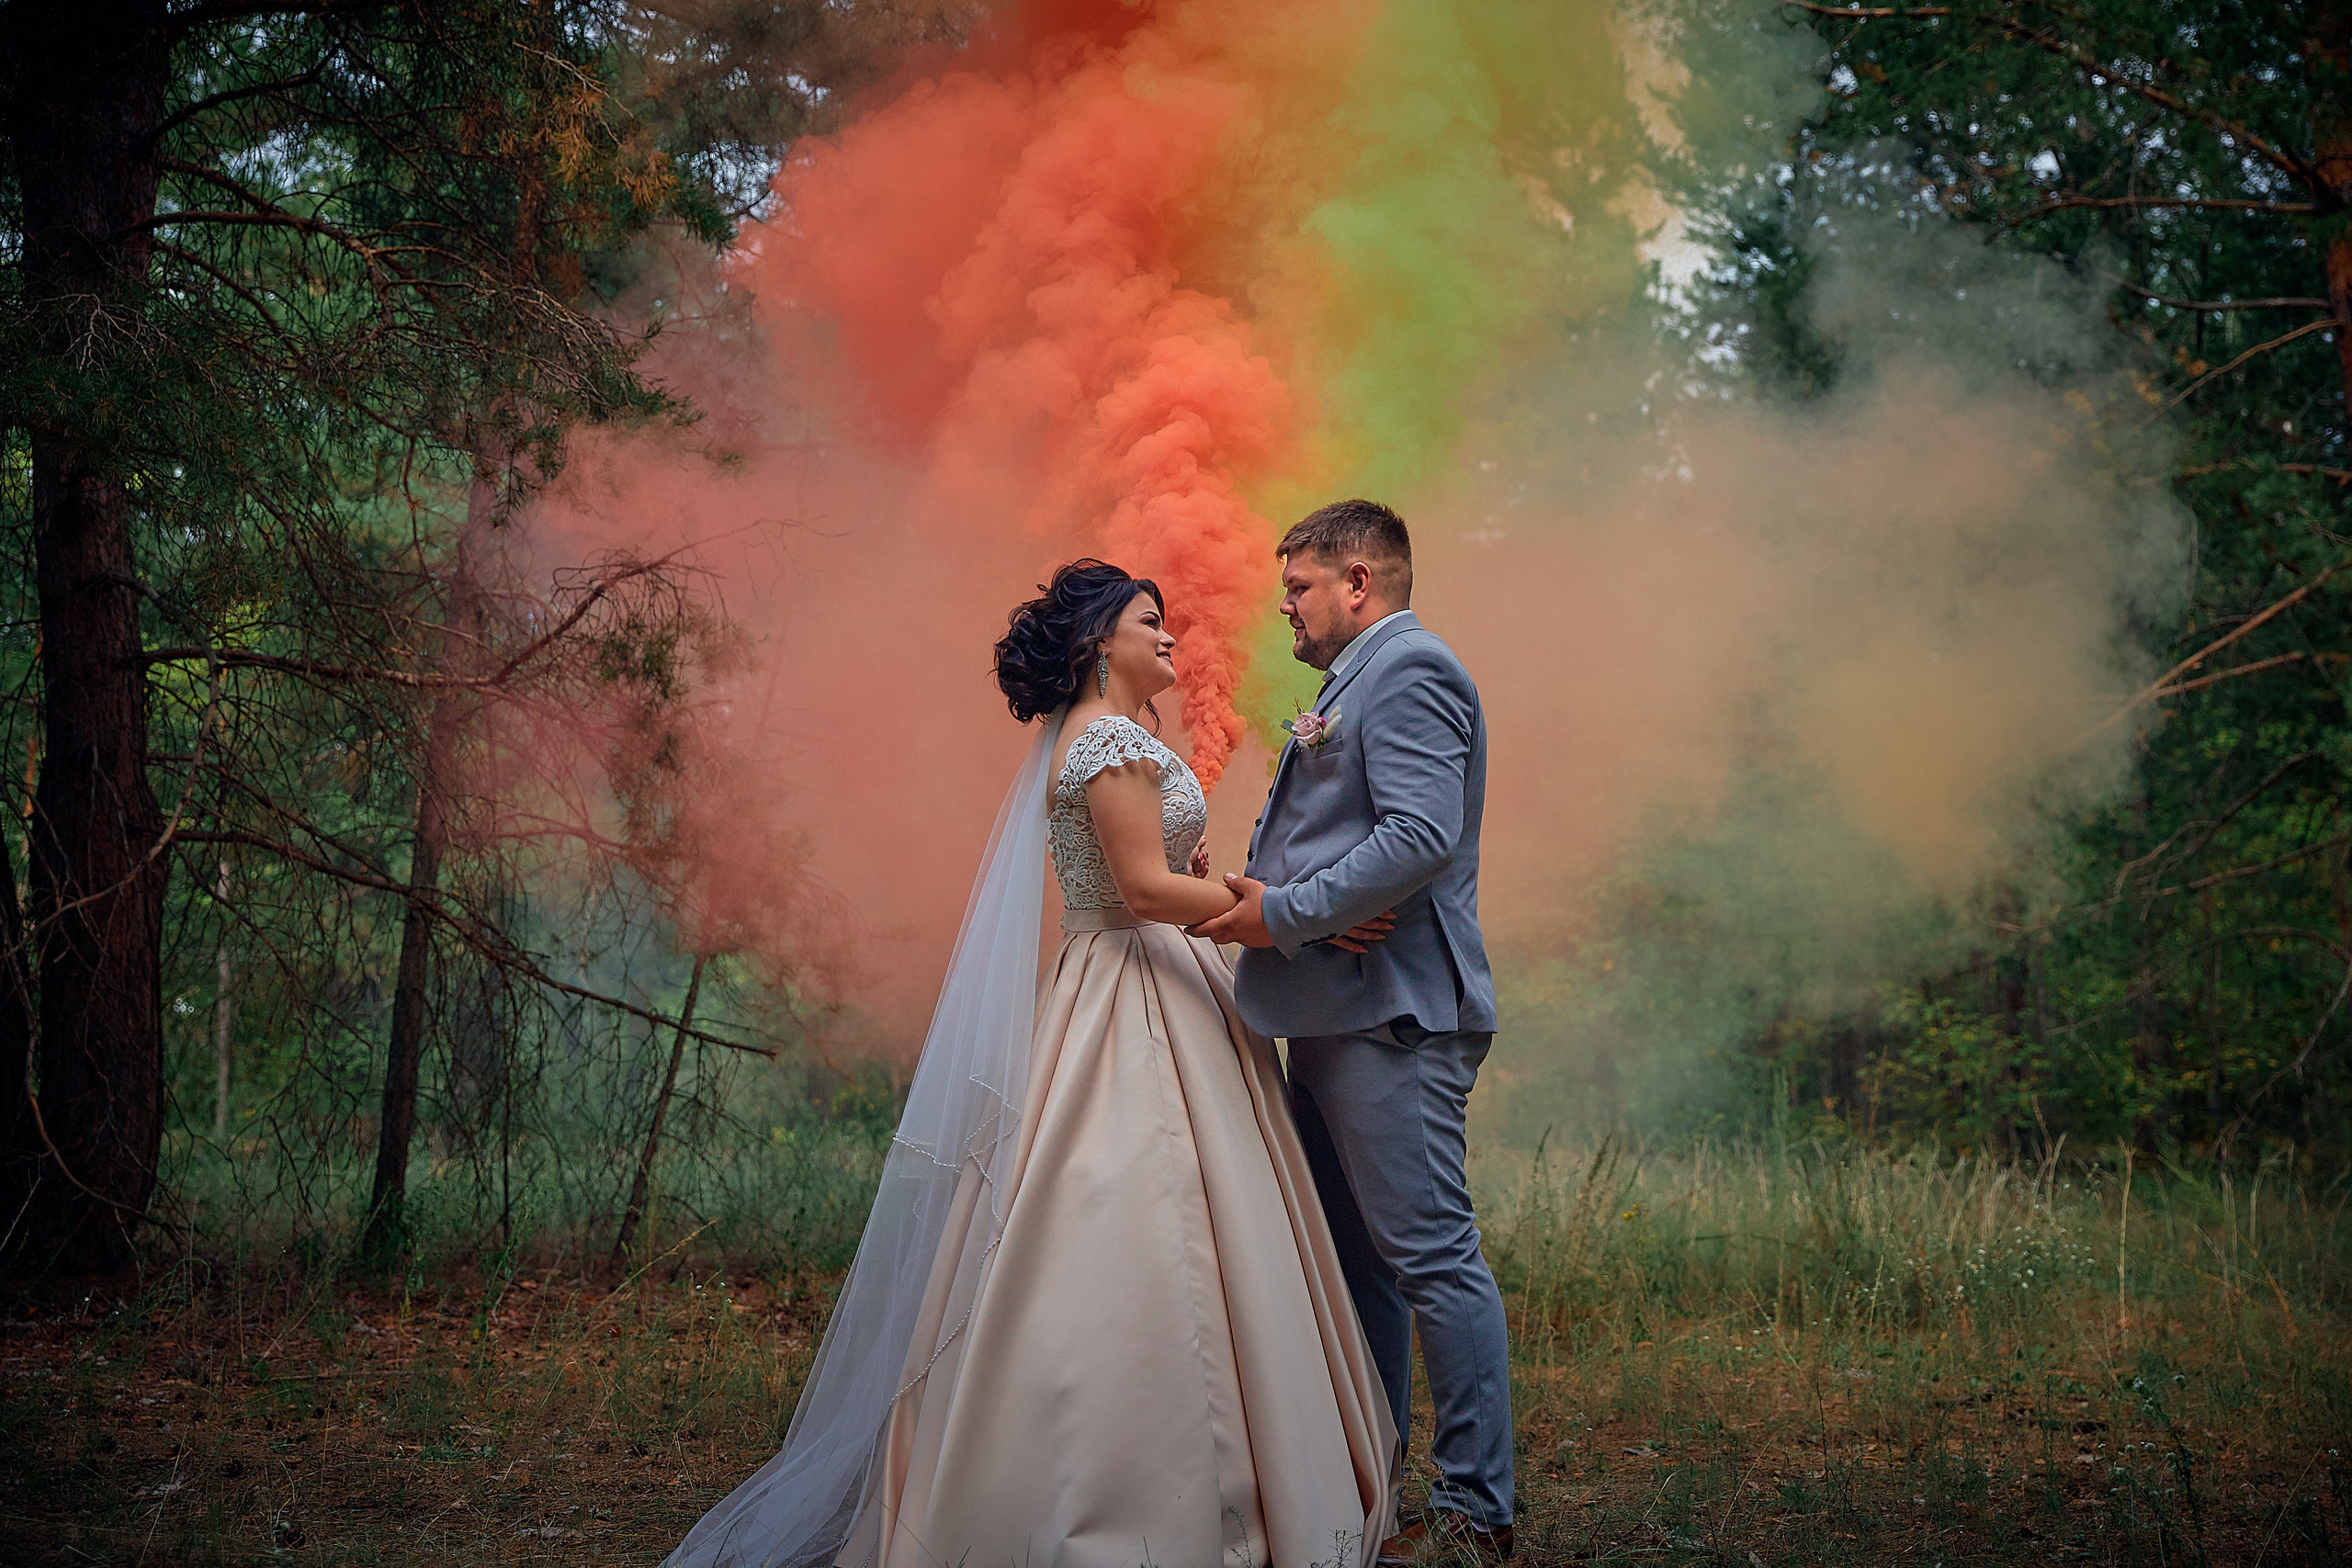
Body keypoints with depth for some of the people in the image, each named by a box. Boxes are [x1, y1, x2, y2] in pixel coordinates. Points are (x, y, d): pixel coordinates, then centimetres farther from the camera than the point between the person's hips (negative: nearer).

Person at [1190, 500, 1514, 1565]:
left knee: (1431, 1256, -9)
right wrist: (1255, 892, 6)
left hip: (1393, 1016, -11)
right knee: (1350, 1259, 14)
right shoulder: (1357, 683, 23)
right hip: (1338, 1017, 11)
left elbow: (1420, 838, -22)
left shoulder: (1411, 670, -10)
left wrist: (1284, 914, -17)